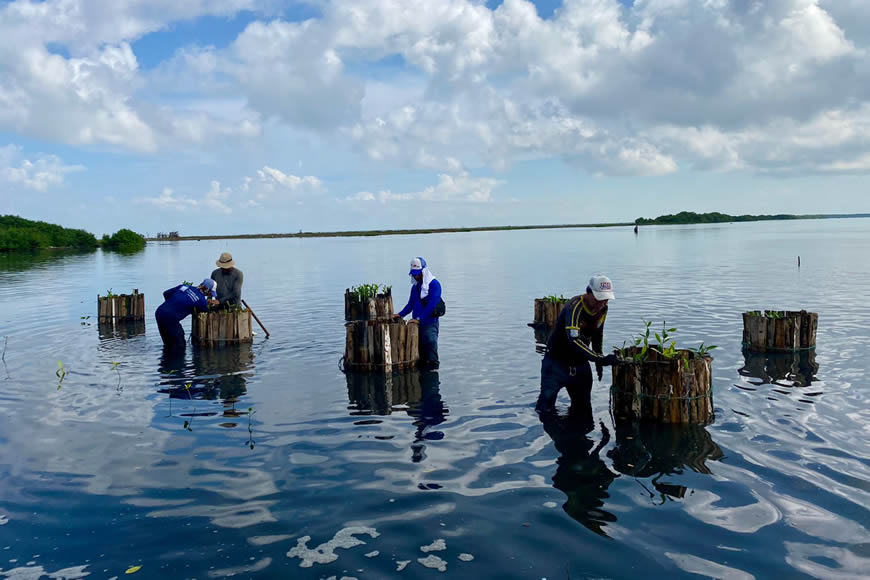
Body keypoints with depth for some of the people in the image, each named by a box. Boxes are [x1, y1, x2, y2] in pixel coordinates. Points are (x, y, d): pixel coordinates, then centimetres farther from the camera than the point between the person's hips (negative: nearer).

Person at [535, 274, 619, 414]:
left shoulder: (603, 309, -3)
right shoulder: (574, 307, -29)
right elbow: (574, 340, -41)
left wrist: (598, 362, 14)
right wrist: (600, 359, -47)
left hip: (580, 363, 7)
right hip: (557, 361, -7)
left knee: (583, 405, 15)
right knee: (546, 407, -9)